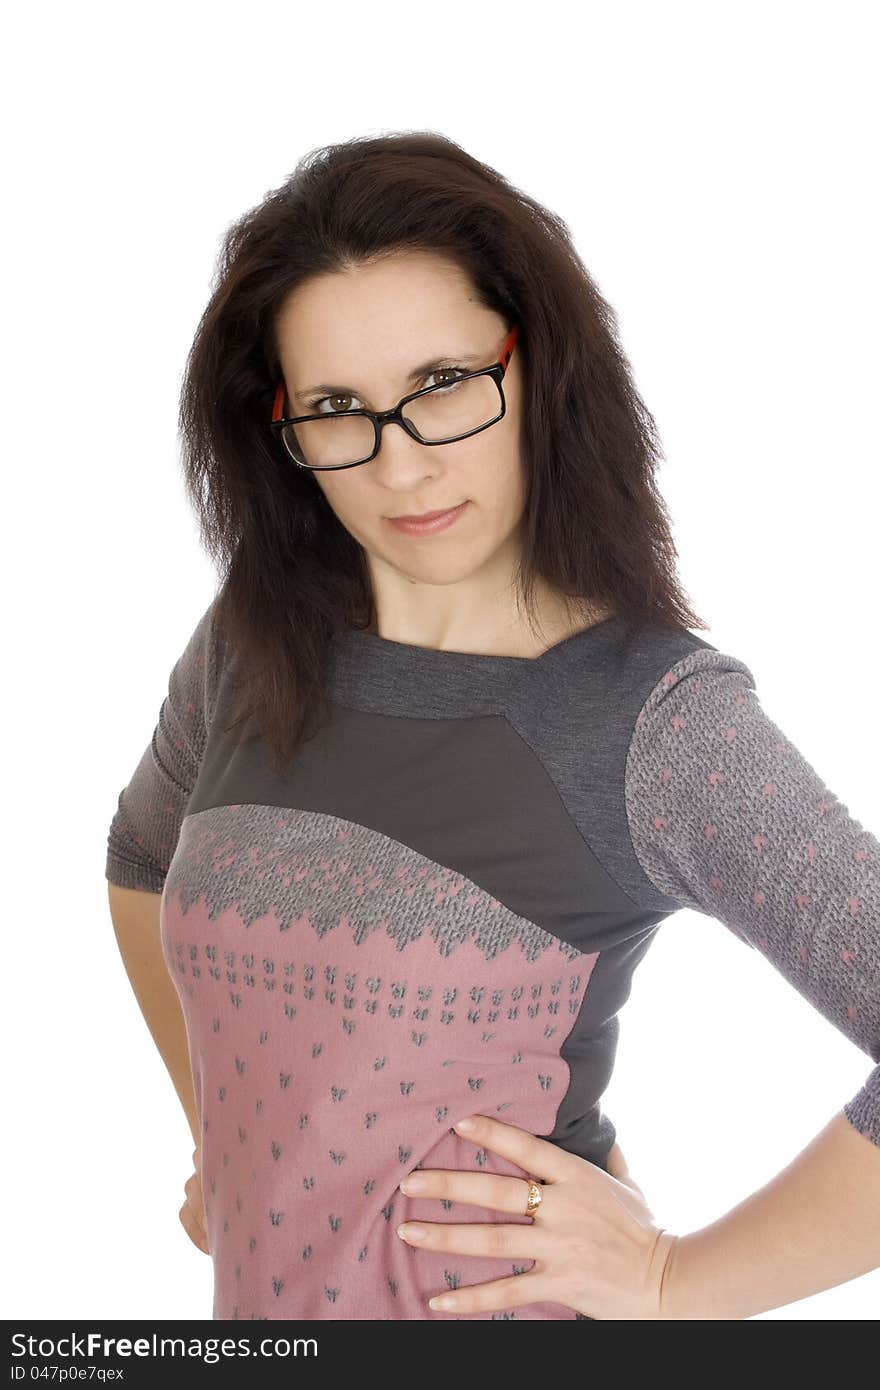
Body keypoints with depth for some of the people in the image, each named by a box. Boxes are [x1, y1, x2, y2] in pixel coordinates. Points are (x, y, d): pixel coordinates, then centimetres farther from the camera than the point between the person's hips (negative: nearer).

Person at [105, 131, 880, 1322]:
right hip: (259, 1284, 5)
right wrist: (219, 1129, 9)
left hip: (505, 1294, -4)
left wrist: (680, 1283, -17)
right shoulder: (248, 650, -5)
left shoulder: (664, 719, -20)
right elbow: (141, 861, 14)